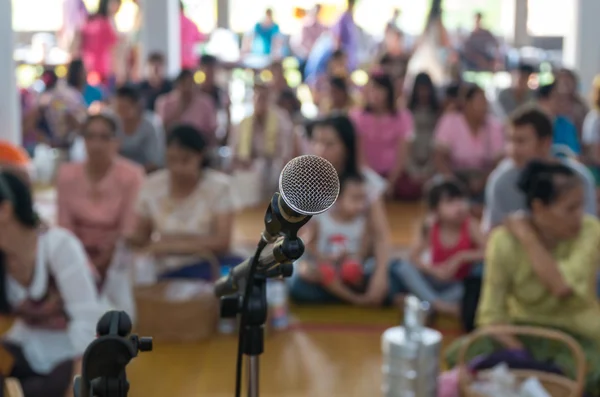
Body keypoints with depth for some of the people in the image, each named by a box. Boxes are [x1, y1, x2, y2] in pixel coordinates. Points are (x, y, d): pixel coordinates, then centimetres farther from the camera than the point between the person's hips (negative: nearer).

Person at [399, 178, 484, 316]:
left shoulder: (470, 225, -18)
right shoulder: (430, 225, -14)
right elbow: (413, 257, -12)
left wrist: (461, 257, -28)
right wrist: (432, 270, -29)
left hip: (460, 284, -2)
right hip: (436, 281, 2)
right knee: (406, 268, -21)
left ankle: (426, 304, -26)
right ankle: (438, 304, -32)